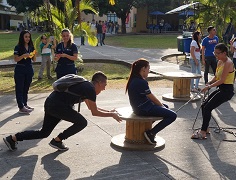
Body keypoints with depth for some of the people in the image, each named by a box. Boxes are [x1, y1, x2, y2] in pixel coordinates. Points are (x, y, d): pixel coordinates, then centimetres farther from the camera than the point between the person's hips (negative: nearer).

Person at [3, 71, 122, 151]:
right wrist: (112, 115, 2)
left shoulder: (86, 86, 20)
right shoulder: (90, 89, -9)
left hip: (50, 103, 9)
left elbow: (92, 107, 31)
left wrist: (108, 111, 30)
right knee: (82, 122, -2)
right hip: (57, 105, -9)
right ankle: (57, 141, 7)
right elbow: (94, 112, -7)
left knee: (44, 133, 17)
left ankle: (12, 138, 17)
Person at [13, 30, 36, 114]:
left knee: (26, 88, 11)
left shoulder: (31, 47, 8)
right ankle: (21, 107, -4)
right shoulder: (18, 47, -6)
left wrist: (34, 54, -10)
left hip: (29, 69, 5)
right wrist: (24, 55, -23)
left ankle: (25, 104, 19)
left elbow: (34, 60, 10)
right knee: (19, 88, -3)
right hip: (20, 70, -5)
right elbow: (16, 59, -10)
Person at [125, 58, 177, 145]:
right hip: (144, 109, -10)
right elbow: (152, 97, -14)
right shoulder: (141, 82, -23)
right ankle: (151, 133, -5)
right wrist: (161, 105, 3)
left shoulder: (134, 80, 7)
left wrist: (162, 105, 9)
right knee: (172, 115, -11)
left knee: (166, 106, 28)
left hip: (138, 107, 10)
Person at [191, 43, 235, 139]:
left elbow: (222, 80, -22)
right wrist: (209, 83, -2)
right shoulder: (220, 62, 10)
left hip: (227, 90, -9)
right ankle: (205, 128, 22)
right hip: (220, 89, 9)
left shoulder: (228, 63, -19)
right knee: (204, 105, 9)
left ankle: (203, 133, -9)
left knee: (207, 108, -14)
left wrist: (209, 86, -16)